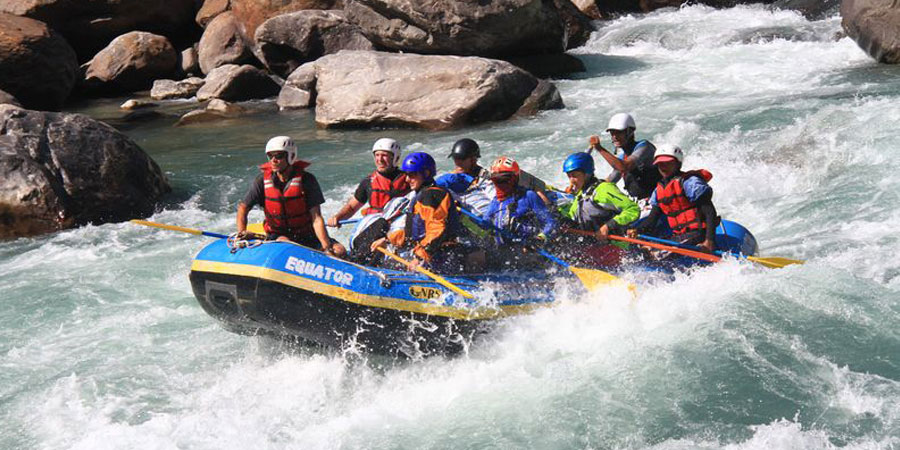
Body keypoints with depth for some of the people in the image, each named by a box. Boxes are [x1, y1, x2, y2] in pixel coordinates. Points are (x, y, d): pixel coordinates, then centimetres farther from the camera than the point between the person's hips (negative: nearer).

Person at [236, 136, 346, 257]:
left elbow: (316, 219, -15)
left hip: (307, 236, 0)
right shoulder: (263, 180, -5)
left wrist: (327, 248, -25)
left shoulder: (307, 180, -11)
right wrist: (242, 231, -18)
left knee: (339, 251, -21)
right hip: (277, 236, 0)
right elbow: (243, 208, 1)